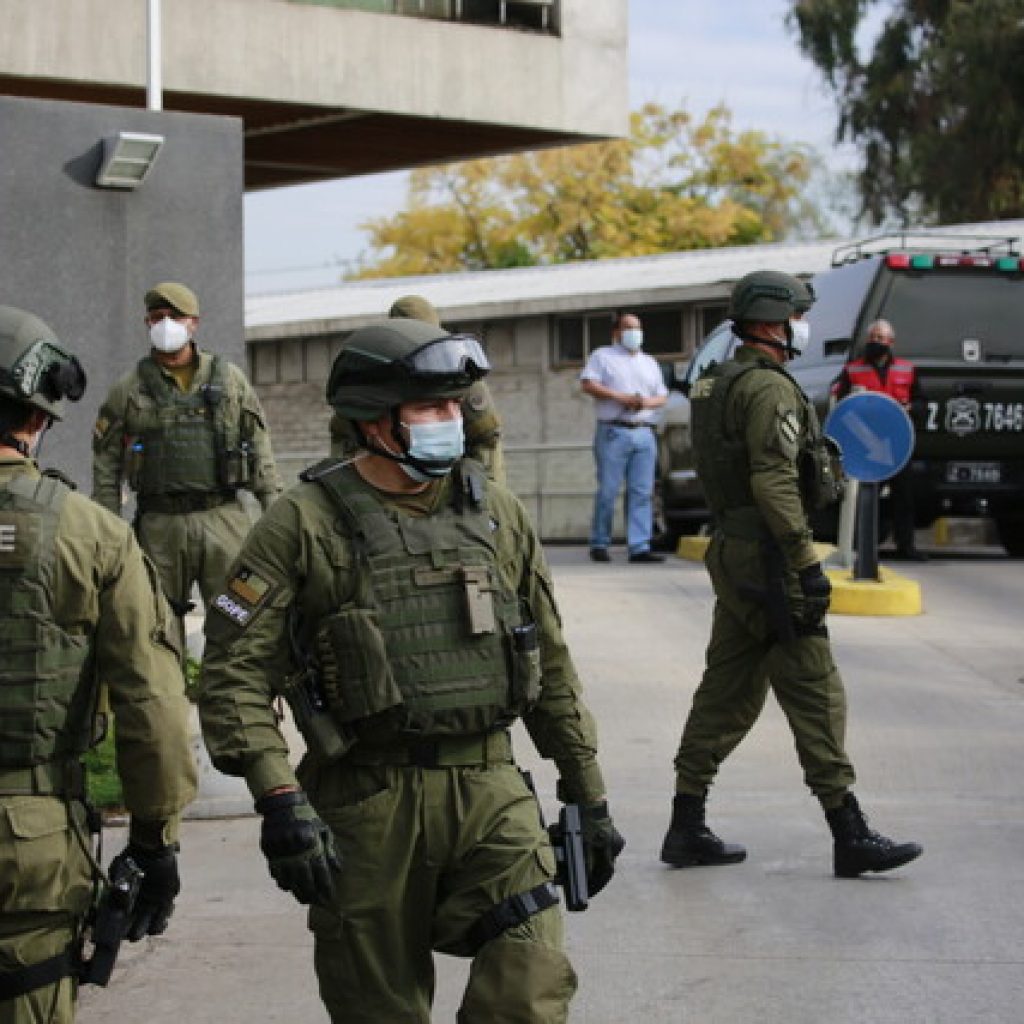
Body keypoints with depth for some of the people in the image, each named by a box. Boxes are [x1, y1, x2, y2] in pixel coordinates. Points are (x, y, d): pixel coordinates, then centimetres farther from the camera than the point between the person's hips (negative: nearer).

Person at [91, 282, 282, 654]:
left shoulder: (230, 379, 9)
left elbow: (260, 449, 10)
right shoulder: (129, 389, 7)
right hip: (160, 525, 0)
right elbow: (106, 465, 7)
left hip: (224, 520, 0)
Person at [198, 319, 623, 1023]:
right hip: (367, 805, -3)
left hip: (489, 789, 3)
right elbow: (234, 673, -9)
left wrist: (589, 797, 16)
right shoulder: (305, 525, -4)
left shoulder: (497, 514, 9)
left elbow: (551, 668, 16)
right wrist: (281, 800, -20)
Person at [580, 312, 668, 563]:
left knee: (642, 492, -3)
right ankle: (599, 544, 1)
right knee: (608, 491, -6)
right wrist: (620, 397, -12)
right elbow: (588, 384, -4)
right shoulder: (603, 356, 10)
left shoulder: (649, 363, 25)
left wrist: (648, 402, -2)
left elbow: (663, 396, 22)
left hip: (644, 433, 5)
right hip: (613, 431, -4)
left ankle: (640, 547, -6)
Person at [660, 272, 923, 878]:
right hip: (767, 558, -10)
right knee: (816, 695, -6)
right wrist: (806, 562, -22)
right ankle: (849, 835, -4)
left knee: (727, 693, 13)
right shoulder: (770, 387, -15)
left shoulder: (718, 384, 16)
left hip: (733, 554, 10)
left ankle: (687, 828, 16)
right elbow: (773, 483, -23)